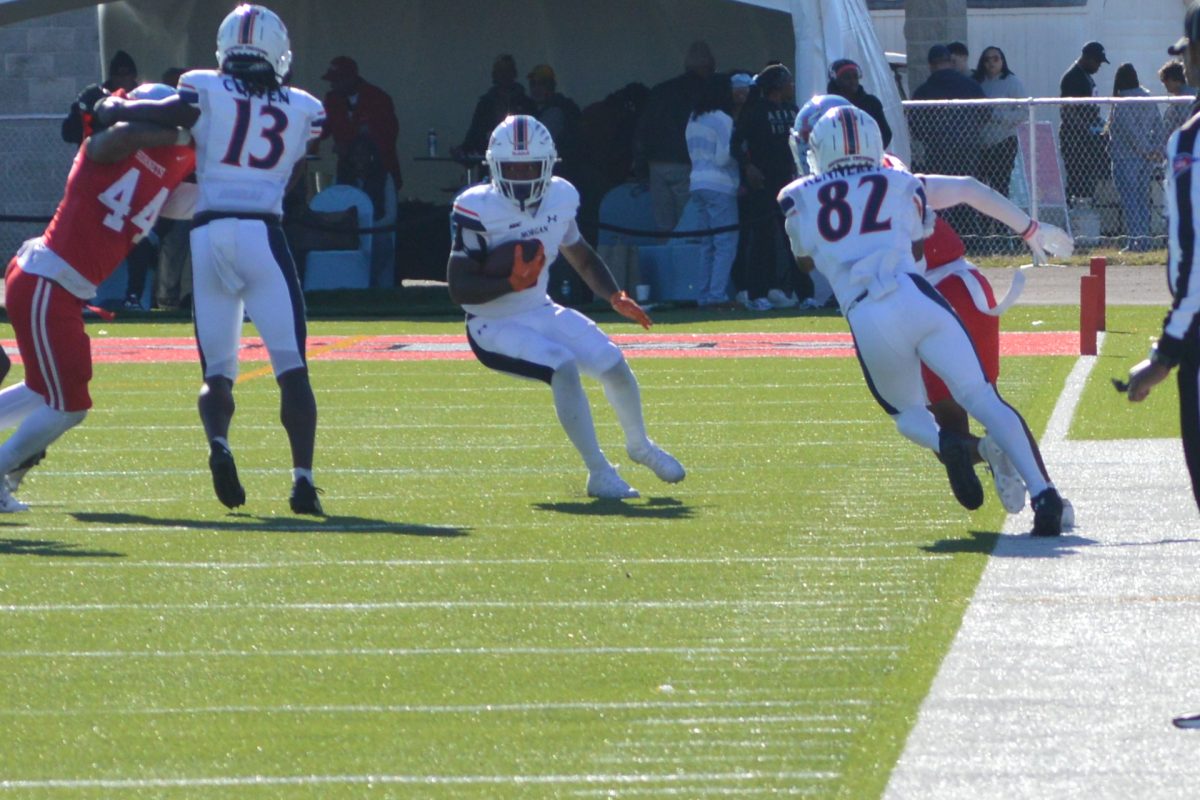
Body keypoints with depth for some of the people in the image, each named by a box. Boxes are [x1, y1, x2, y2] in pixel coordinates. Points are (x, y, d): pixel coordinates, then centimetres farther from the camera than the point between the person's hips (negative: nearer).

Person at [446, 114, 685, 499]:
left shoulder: (560, 198, -1)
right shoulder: (477, 210, -21)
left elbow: (581, 257, 16)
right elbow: (459, 287, -22)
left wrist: (615, 297, 1)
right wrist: (511, 283, -34)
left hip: (540, 311, 6)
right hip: (495, 327, -6)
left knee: (613, 364, -3)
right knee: (564, 367, -28)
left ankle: (640, 445, 29)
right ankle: (599, 474, -18)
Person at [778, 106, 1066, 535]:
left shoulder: (800, 198, 18)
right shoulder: (902, 186, 18)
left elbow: (806, 261, 35)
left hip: (866, 320, 0)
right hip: (917, 301, 0)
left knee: (907, 412, 22)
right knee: (983, 399, 1)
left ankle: (946, 443, -13)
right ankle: (1042, 492, -17)